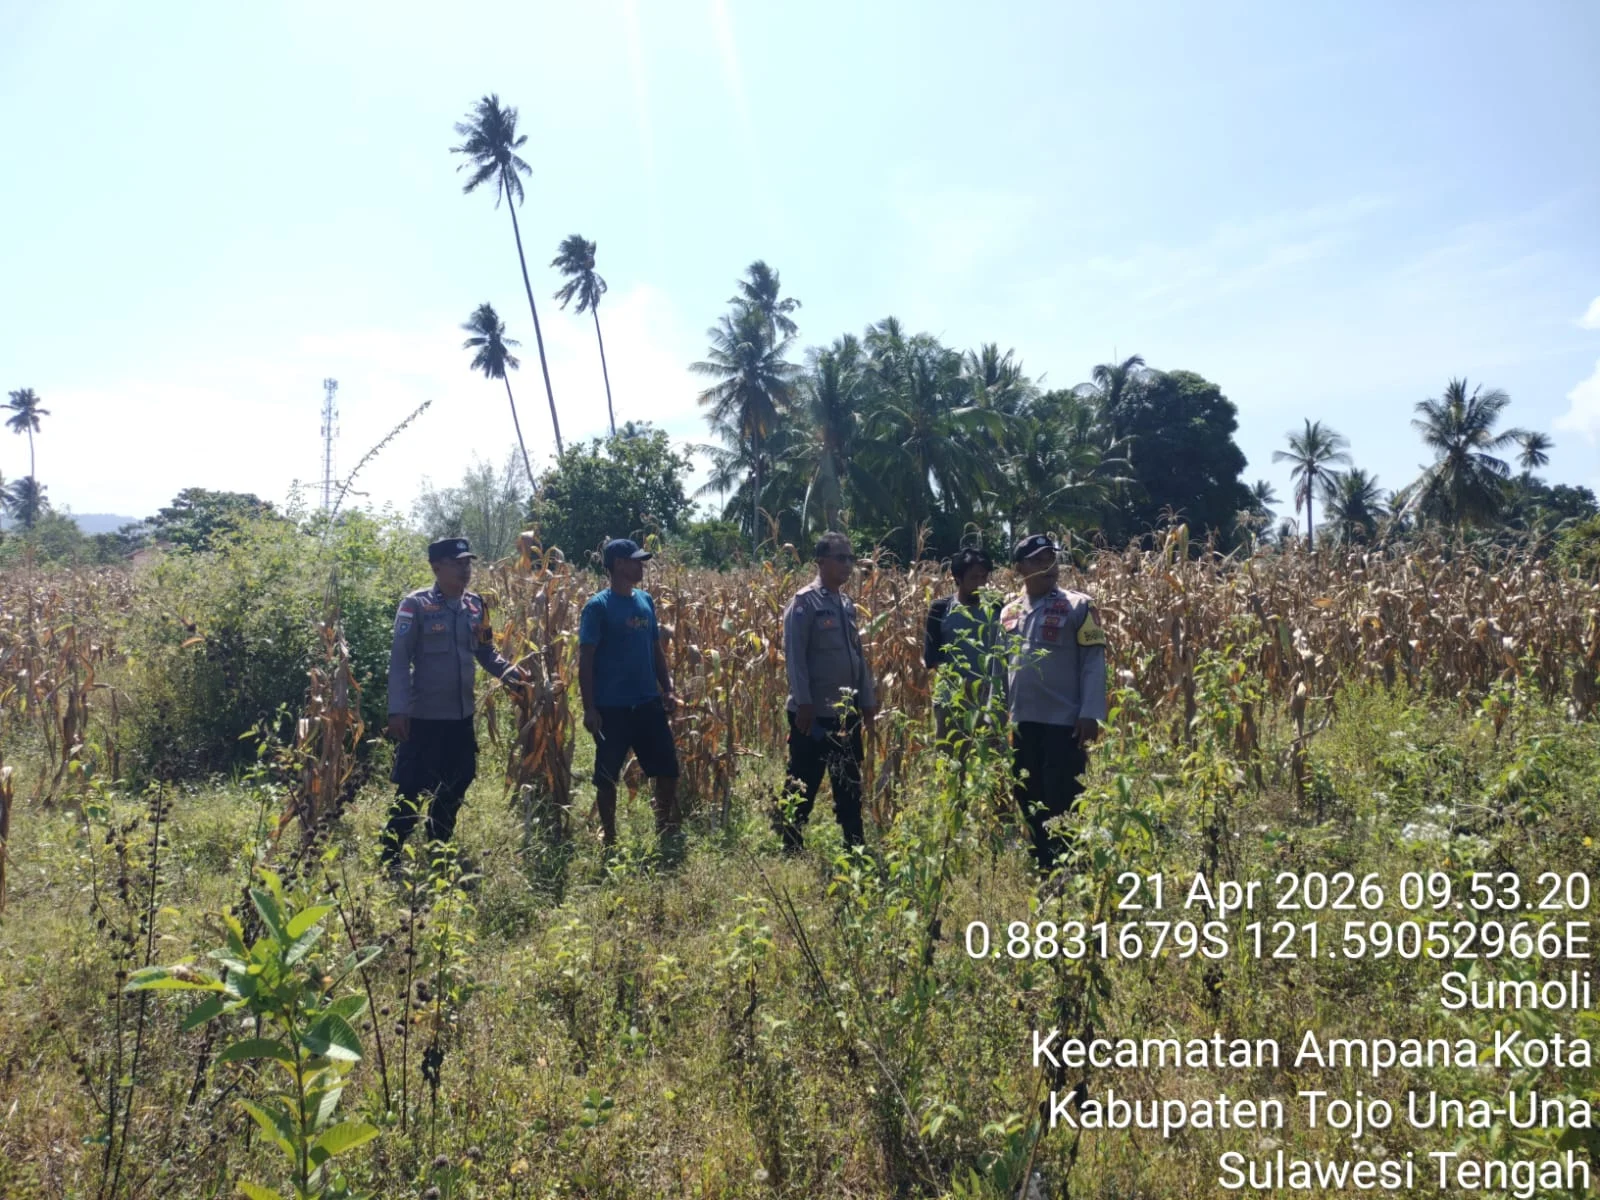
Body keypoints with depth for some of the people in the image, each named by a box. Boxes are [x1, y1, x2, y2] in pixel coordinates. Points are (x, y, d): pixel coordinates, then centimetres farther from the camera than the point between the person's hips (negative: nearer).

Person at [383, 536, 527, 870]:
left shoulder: (475, 605, 6)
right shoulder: (416, 605, -11)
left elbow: (485, 651, 13)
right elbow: (399, 659, -13)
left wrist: (506, 670, -8)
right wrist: (397, 709, -19)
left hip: (462, 716, 6)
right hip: (423, 717, -6)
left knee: (454, 788, 17)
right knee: (410, 790, 0)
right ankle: (390, 857, 14)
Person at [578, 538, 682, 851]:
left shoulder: (645, 601, 8)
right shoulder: (598, 606, -10)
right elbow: (585, 660, -11)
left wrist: (668, 690, 9)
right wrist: (589, 708, -15)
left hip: (647, 703, 6)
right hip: (612, 707, -6)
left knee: (668, 769, 9)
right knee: (607, 775, 6)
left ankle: (666, 832, 25)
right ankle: (608, 838, 21)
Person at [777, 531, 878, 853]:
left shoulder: (847, 604, 13)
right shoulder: (805, 601, -10)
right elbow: (794, 654, -14)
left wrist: (868, 699, 13)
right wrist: (804, 704, -19)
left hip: (847, 712, 8)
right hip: (813, 713, -8)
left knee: (849, 785, 14)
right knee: (802, 786, 1)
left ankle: (855, 847, 24)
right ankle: (790, 849, 11)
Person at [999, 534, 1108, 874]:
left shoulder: (1078, 607, -2)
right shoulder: (1009, 612, 11)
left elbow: (1094, 662, -6)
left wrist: (1091, 713, -14)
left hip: (1065, 722, -5)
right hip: (1022, 723, 5)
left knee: (1063, 804, -4)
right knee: (1029, 801, 11)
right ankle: (1043, 871, 23)